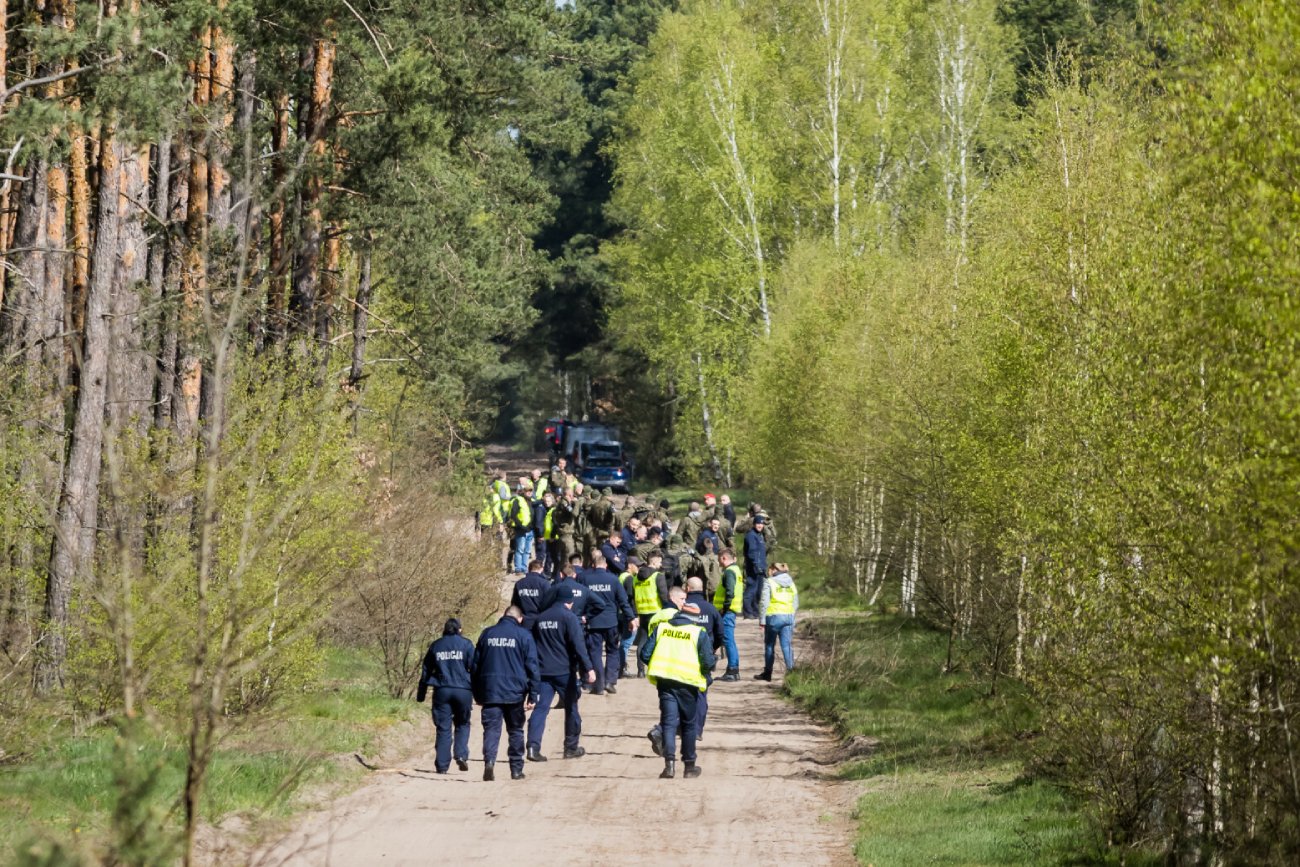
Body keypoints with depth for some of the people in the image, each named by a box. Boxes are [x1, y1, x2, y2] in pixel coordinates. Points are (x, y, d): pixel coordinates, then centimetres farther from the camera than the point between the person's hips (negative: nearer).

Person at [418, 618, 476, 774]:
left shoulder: (435, 646, 11)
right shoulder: (466, 644, 4)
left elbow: (425, 672, 14)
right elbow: (474, 669, 0)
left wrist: (421, 695, 20)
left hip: (441, 691, 1)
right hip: (463, 691, -1)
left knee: (443, 728, 3)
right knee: (462, 725, 15)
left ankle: (442, 765, -1)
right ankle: (461, 755, -5)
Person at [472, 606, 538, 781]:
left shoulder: (487, 634, 9)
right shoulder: (524, 635, 0)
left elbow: (475, 665, 12)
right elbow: (532, 667, -3)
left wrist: (477, 695, 18)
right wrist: (533, 695, 1)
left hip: (489, 692, 1)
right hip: (514, 692, -1)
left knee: (491, 729, -3)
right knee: (515, 731, 12)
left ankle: (489, 761, -26)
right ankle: (516, 769, 14)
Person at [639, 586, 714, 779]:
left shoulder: (661, 628, 5)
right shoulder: (698, 632, -3)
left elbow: (644, 655, 3)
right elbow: (708, 662, -8)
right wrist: (704, 673, 14)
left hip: (665, 681, 1)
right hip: (688, 683, -1)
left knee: (669, 721, 1)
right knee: (688, 724, 12)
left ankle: (669, 762, -18)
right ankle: (689, 766, 19)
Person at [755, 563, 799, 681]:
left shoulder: (769, 582, -5)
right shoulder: (791, 583, 13)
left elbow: (764, 602, -9)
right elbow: (796, 603, 15)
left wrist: (762, 620, -5)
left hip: (774, 617, -4)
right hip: (789, 616, 4)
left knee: (769, 646, 8)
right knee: (786, 645, 3)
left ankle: (767, 672, 16)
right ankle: (790, 668, -12)